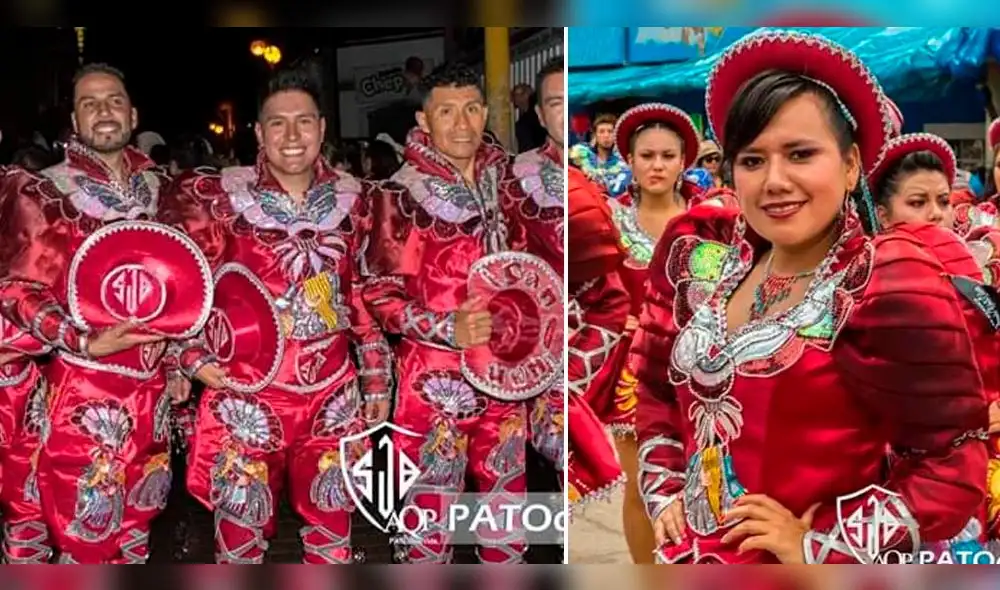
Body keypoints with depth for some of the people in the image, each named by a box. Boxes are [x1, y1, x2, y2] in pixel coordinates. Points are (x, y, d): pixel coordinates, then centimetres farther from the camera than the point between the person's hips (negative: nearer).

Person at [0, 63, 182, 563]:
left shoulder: (154, 189, 9)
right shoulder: (45, 195, -5)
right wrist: (84, 343, -22)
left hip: (150, 388, 5)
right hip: (81, 391, -5)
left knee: (134, 527, 17)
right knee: (85, 530, 3)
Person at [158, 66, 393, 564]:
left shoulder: (349, 197, 4)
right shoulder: (222, 196, -5)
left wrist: (376, 377, 11)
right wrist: (193, 356, -12)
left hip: (333, 393, 3)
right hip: (248, 394, -2)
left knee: (332, 528, 16)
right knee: (241, 528, 10)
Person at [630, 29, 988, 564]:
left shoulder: (893, 288, -18)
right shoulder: (706, 259, -1)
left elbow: (953, 474, -17)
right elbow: (655, 383, 11)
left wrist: (818, 544, -17)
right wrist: (664, 490, 3)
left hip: (803, 569, -5)